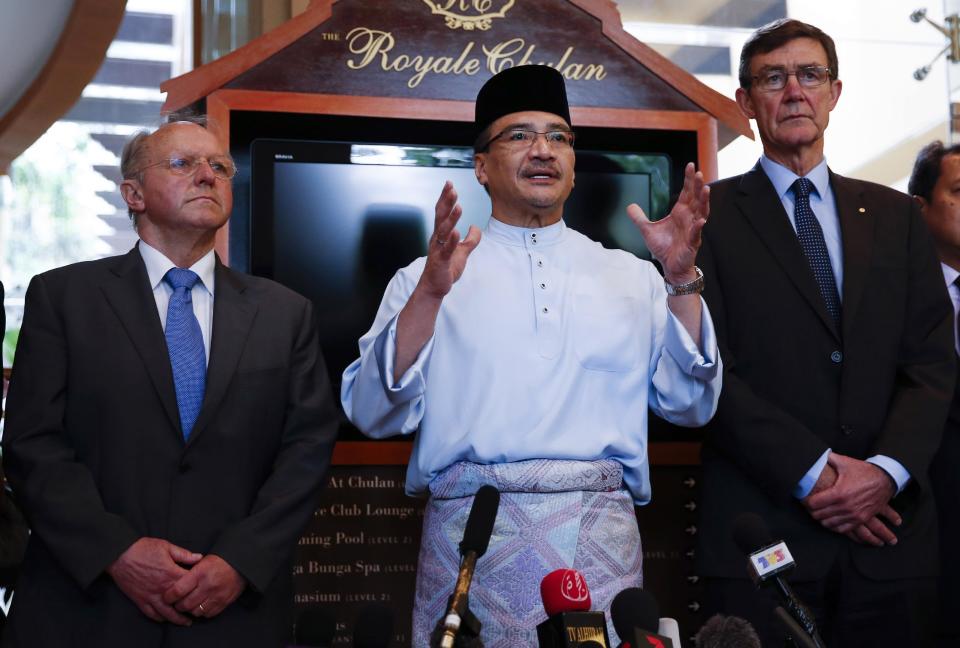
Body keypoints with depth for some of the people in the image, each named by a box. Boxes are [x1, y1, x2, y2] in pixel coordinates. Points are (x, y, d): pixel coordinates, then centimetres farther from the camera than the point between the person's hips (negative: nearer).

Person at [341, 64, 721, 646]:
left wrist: (682, 277, -5)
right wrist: (430, 294, -16)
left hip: (601, 535, 2)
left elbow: (691, 404, 6)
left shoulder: (630, 276, 14)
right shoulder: (429, 277, 7)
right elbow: (375, 413, -4)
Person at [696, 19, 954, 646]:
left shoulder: (897, 216, 13)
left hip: (889, 530, 3)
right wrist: (812, 472, -13)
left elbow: (933, 362, 6)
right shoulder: (709, 216, 2)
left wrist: (887, 470, -10)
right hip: (760, 528, -3)